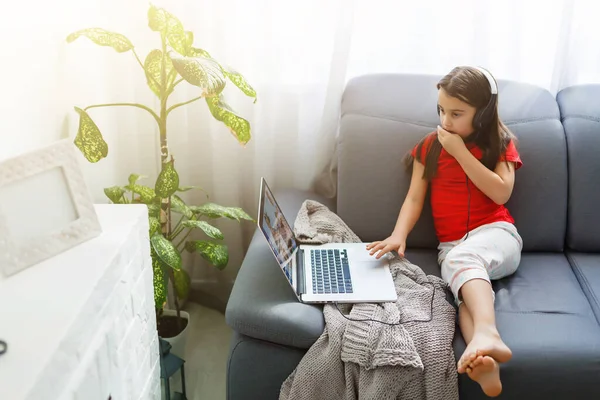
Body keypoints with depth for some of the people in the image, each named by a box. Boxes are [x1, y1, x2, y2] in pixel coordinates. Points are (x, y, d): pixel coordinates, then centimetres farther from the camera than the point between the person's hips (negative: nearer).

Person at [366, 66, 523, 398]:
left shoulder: (501, 143, 6)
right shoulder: (430, 146, 12)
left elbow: (501, 193, -10)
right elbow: (414, 198, 4)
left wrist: (460, 152, -11)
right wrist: (399, 235, -14)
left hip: (496, 234, -1)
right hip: (451, 245, 2)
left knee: (461, 257, -37)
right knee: (467, 284, -33)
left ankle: (485, 334, -60)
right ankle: (486, 364, -59)